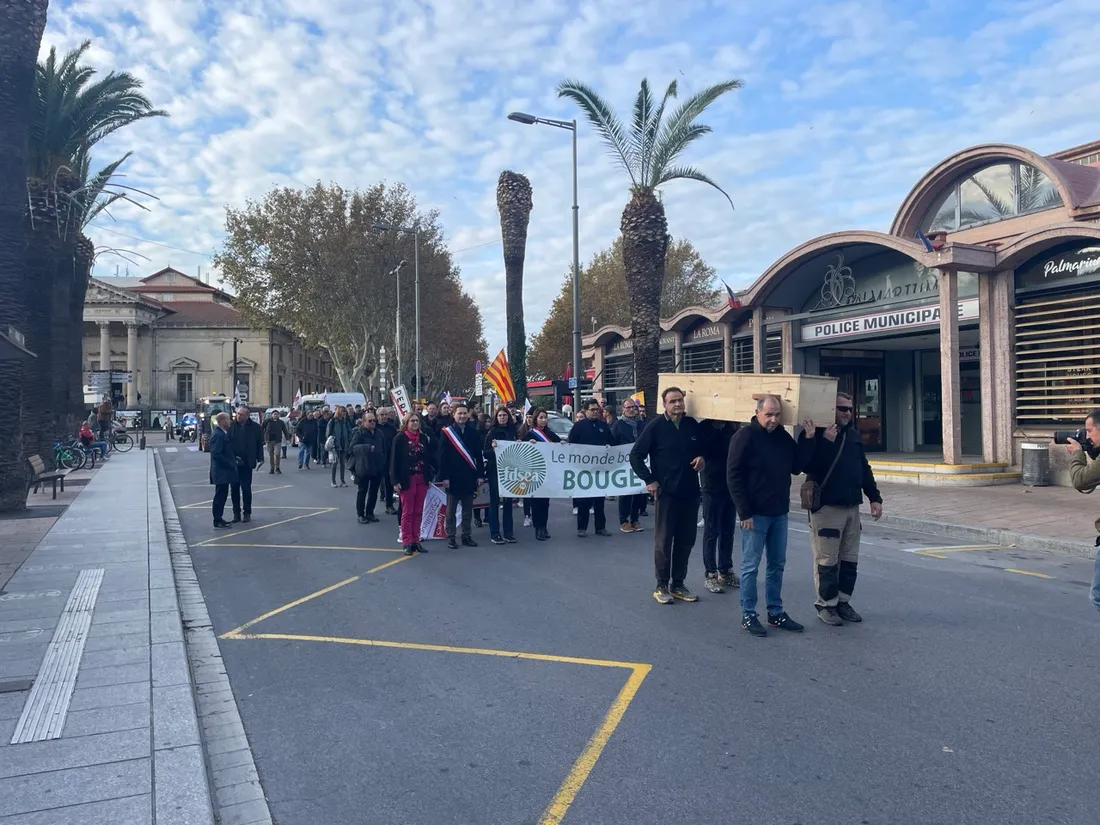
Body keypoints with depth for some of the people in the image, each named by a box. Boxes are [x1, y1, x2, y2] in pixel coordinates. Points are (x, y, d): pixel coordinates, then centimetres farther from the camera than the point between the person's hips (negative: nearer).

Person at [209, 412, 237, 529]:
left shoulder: (223, 433, 13)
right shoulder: (218, 435, -18)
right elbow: (216, 454, -23)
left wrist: (234, 459, 9)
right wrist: (230, 464, -19)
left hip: (224, 471, 10)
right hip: (221, 471, -10)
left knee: (222, 495, 14)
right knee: (220, 495, -4)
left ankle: (219, 518, 22)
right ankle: (217, 520, 2)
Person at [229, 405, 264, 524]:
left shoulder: (255, 427, -5)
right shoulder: (231, 425, -5)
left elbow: (260, 444, 0)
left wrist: (260, 458, -6)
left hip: (246, 464, -1)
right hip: (233, 462, 1)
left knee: (246, 488, 4)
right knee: (235, 488, 8)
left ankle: (247, 513, 15)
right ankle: (236, 513, 16)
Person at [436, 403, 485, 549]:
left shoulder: (474, 432, 5)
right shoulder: (446, 433, -4)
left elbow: (478, 455, 6)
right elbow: (443, 456, -6)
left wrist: (480, 475, 1)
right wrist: (444, 476, -12)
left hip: (469, 476, 3)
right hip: (453, 477, -3)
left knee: (467, 509, 10)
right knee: (451, 510, 6)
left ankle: (466, 536, 19)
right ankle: (450, 537, 12)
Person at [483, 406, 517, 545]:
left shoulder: (512, 431, 8)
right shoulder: (492, 432, -4)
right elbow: (485, 454, -6)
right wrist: (492, 448, -25)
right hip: (495, 470, -4)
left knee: (508, 500, 8)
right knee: (495, 501, 0)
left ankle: (508, 532, 15)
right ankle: (494, 533, 4)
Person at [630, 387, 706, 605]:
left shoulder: (693, 425, 6)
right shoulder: (656, 426, -7)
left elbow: (702, 449, 21)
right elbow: (635, 455, -5)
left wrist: (702, 458, -1)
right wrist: (649, 480, -10)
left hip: (690, 492, 4)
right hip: (667, 492, -4)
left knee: (686, 540, 10)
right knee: (664, 540, 3)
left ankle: (678, 584, 22)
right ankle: (661, 586, 14)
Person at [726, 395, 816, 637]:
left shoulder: (783, 436, 7)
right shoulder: (744, 436, -12)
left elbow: (796, 467, 9)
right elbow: (733, 477, -14)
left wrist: (808, 439, -2)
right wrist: (744, 513, -17)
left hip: (779, 513, 7)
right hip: (755, 514, -7)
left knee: (777, 564, 12)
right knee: (751, 566, 0)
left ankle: (776, 613, 22)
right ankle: (748, 615, 9)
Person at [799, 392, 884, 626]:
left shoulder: (853, 435, 14)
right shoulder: (817, 434, -8)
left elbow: (864, 469, 18)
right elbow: (808, 466, -19)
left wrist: (874, 497, 14)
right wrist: (825, 442, -26)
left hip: (852, 507, 7)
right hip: (826, 507, -7)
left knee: (849, 560, 12)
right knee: (827, 560, -1)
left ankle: (843, 601, 23)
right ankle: (826, 604, 11)